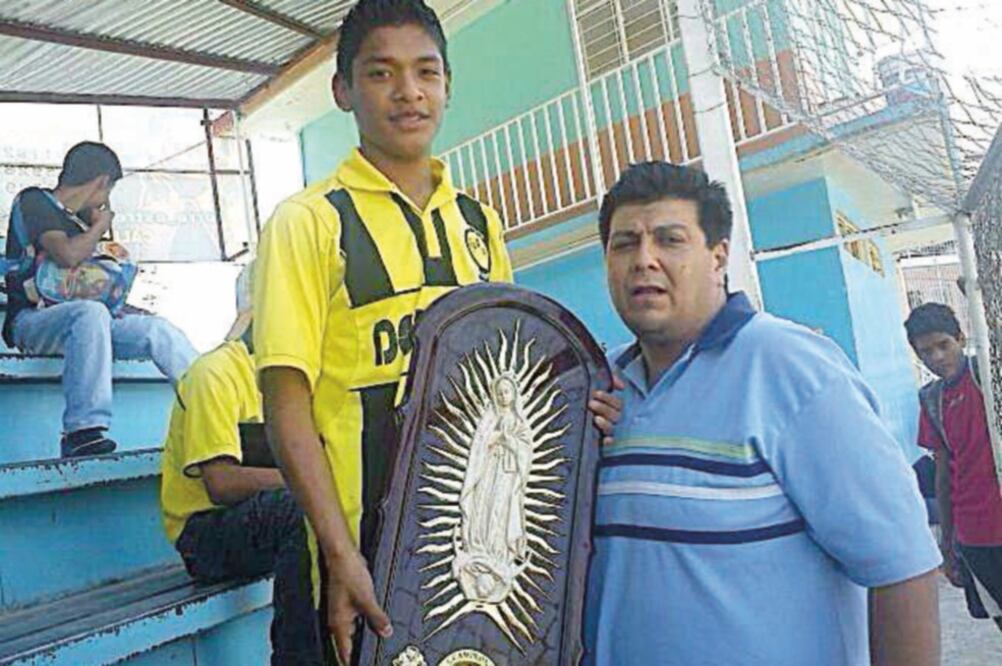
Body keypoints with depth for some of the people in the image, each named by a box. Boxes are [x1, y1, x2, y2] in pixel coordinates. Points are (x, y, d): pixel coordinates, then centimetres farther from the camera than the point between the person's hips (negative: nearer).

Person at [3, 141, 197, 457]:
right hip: (30, 319, -7)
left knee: (159, 329, -10)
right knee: (91, 312, -38)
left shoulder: (78, 218, 21)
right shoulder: (35, 201, -1)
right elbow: (68, 256, -19)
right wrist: (100, 227, -5)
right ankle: (82, 431, -45)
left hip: (84, 321, 7)